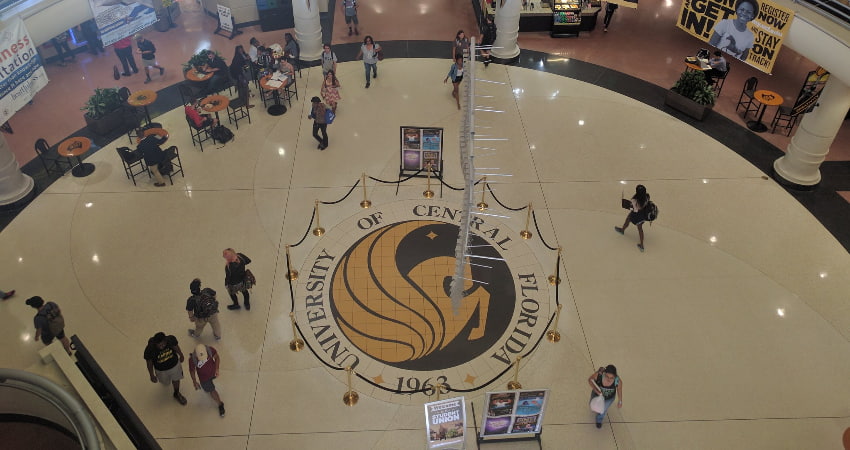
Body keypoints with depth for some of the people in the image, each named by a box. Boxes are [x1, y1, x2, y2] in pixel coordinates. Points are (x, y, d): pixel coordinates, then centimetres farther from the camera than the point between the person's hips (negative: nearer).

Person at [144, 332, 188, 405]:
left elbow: (176, 346, -9)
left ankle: (176, 394, 55)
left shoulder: (171, 339, -33)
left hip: (174, 364, 1)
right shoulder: (149, 350, -37)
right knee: (166, 382, 29)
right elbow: (149, 363, -18)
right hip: (161, 369, -1)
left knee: (176, 380, 26)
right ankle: (165, 380, 66)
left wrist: (181, 355, 9)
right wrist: (152, 376, -7)